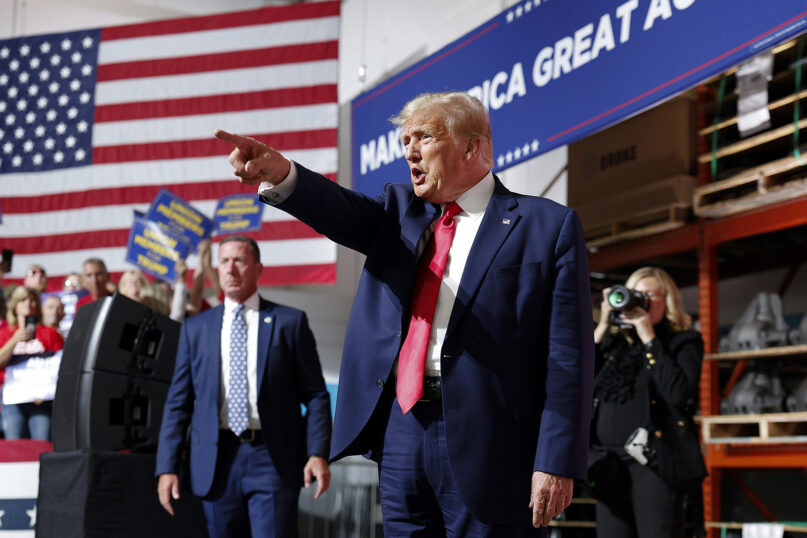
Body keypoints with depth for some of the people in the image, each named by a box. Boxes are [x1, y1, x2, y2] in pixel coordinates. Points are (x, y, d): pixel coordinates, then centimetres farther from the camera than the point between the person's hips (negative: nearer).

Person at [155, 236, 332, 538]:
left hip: (272, 459, -2)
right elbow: (178, 403, 11)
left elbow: (315, 396, 3)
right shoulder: (195, 328, 12)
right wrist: (167, 467, 2)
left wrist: (318, 454, -9)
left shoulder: (290, 322, 6)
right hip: (217, 461, 3)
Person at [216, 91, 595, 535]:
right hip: (400, 429, 5)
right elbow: (340, 210, -6)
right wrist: (279, 173, -27)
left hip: (485, 443, -5)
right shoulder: (400, 211, 16)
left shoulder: (548, 225, 0)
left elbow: (567, 356, -6)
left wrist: (557, 462, -13)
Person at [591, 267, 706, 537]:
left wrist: (648, 337, -6)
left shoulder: (684, 341, 8)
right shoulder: (615, 342, 19)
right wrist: (603, 326, 4)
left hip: (655, 459, -4)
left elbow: (679, 394, -11)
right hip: (611, 459, 4)